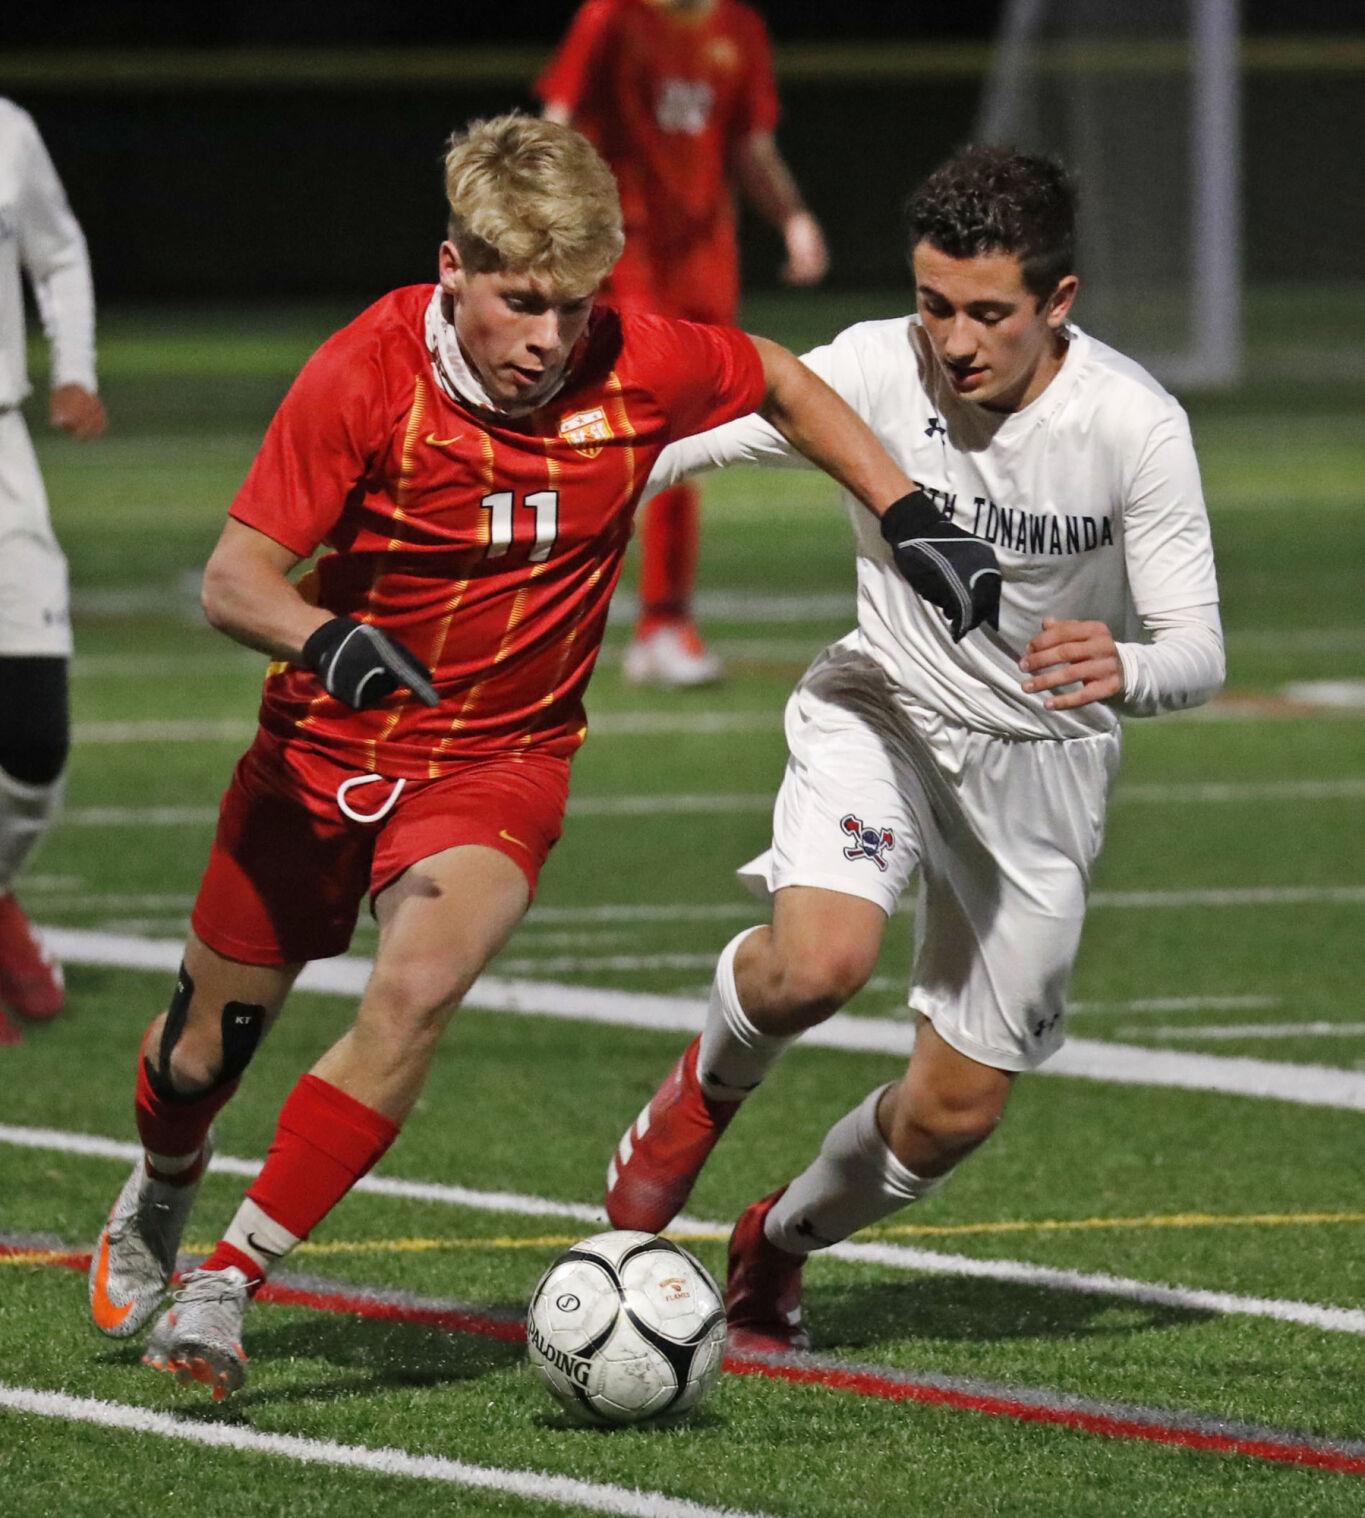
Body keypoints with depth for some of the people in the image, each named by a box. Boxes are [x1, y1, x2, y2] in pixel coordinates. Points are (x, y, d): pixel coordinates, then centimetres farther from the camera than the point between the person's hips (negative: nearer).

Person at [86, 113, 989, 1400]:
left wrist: (905, 513, 1)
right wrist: (327, 638, -41)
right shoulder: (366, 374, -21)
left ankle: (225, 1287, -20)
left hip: (498, 760, 0)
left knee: (415, 993, -28)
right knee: (204, 1046, 12)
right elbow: (232, 580, -21)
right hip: (319, 747, 0)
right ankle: (156, 1201, 49)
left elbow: (782, 386, 7)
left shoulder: (638, 367, -16)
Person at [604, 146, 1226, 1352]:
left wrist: (1123, 670, -40)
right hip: (882, 710, 0)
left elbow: (1199, 651, -19)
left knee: (954, 1114, 4)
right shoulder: (876, 369, -19)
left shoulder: (1135, 426, -21)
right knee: (820, 961, -31)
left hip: (1043, 758, 1)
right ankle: (711, 1083, 5)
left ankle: (782, 1240, 36)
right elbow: (675, 446, -8)